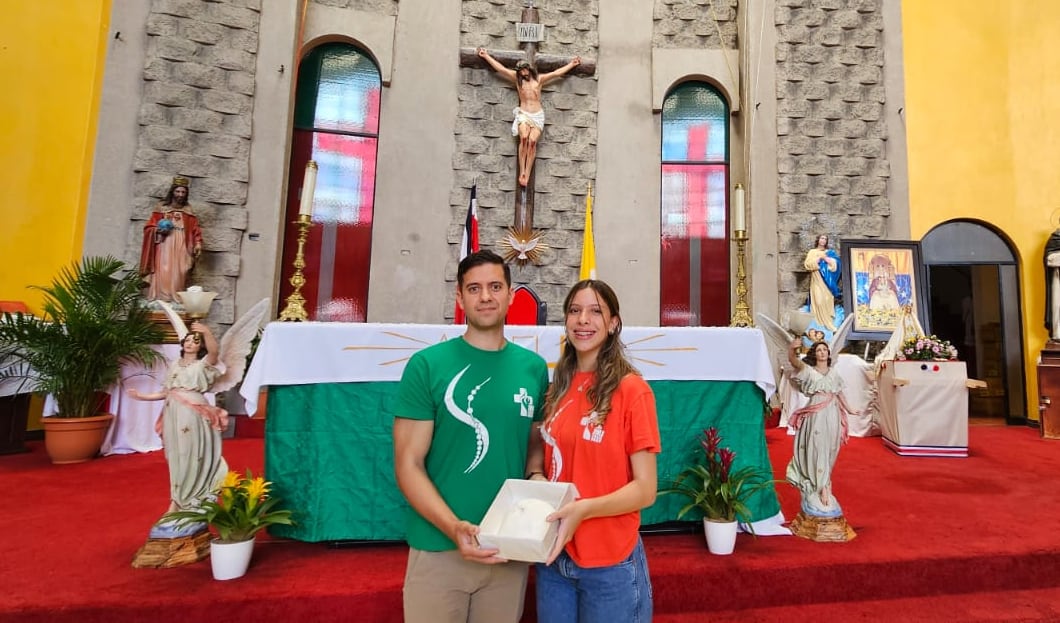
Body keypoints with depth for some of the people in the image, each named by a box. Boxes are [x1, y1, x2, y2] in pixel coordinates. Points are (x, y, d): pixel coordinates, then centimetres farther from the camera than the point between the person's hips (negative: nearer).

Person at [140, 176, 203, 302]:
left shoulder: (188, 211, 11)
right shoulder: (162, 208, 5)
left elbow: (195, 230, 7)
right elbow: (149, 227, 5)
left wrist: (198, 244, -6)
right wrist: (158, 231, -14)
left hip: (181, 248, 2)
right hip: (164, 247, -2)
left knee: (178, 275, -2)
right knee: (162, 273, -8)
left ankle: (175, 300, 0)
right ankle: (159, 300, -5)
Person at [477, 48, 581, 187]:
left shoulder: (539, 79, 16)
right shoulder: (516, 78, 15)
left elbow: (557, 73, 19)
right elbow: (500, 68, 15)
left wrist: (571, 64, 21)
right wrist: (486, 56, 15)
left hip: (538, 115, 1)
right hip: (523, 114, 0)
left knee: (532, 140, -23)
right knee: (524, 138, -28)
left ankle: (527, 174, -24)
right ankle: (522, 171, -27)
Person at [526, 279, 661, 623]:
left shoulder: (631, 389, -15)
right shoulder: (558, 386, 3)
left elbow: (645, 489, -14)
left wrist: (584, 509, -26)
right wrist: (536, 479, -8)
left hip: (610, 563, -5)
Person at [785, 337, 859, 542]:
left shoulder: (834, 372, 13)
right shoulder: (808, 370, -3)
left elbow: (839, 393, 25)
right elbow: (793, 361, -24)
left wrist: (849, 410, 32)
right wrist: (792, 349, -44)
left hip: (833, 415, 5)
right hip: (816, 416, -5)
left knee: (829, 452, 10)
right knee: (817, 451, -8)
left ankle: (823, 486, 24)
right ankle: (821, 490, -4)